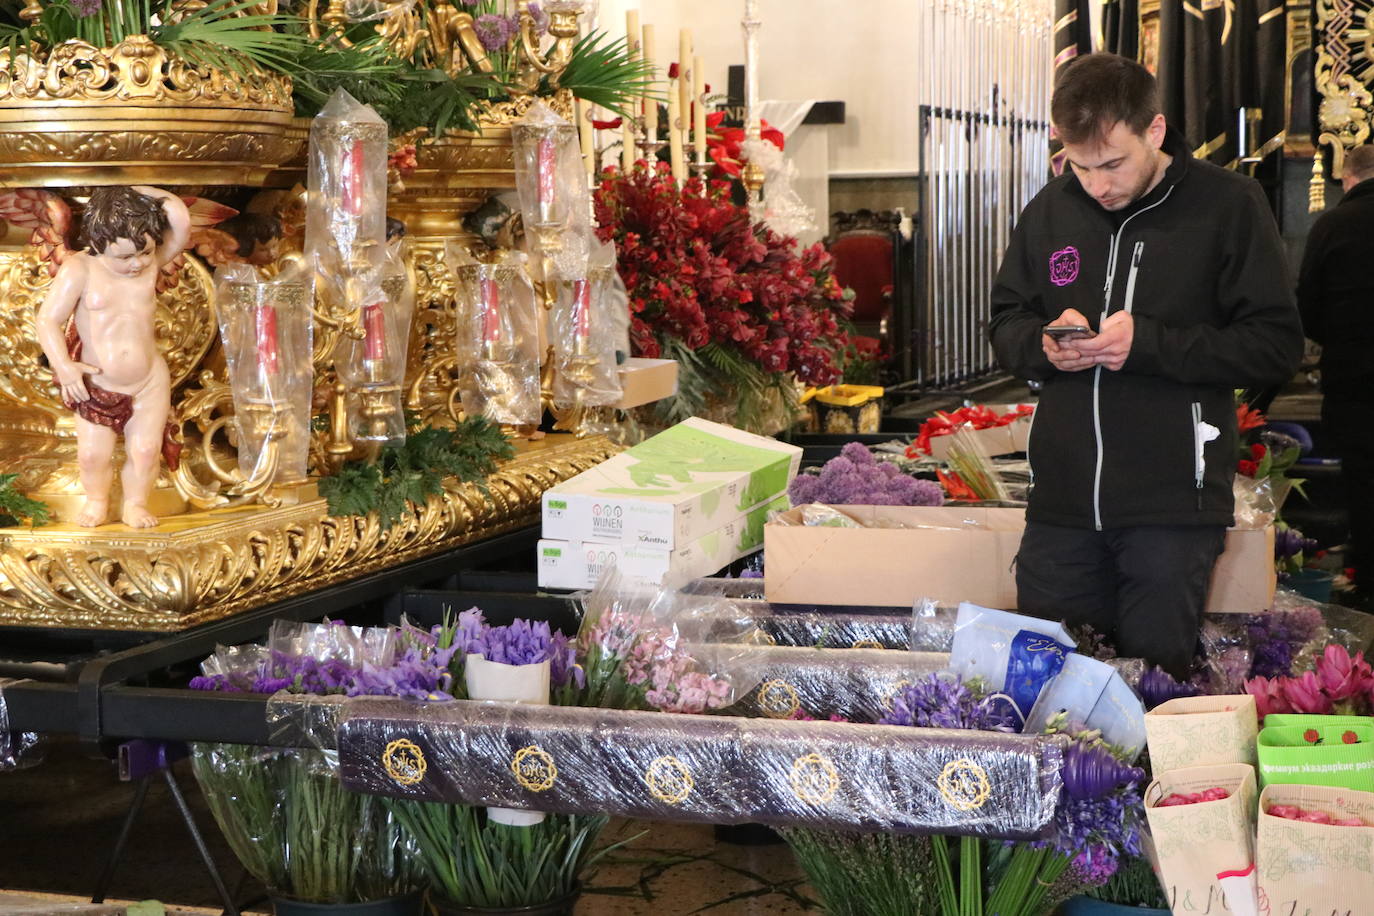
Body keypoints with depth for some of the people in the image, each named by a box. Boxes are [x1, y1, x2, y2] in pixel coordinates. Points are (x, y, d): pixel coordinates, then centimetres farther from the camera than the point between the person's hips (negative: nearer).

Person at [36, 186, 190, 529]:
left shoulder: (153, 261, -10)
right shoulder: (79, 269, -17)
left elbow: (181, 222, -24)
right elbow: (48, 320, -17)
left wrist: (140, 194, -24)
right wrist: (64, 366, -30)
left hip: (149, 382, 1)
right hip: (95, 385, -1)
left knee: (145, 450, 4)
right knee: (92, 453, 5)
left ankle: (135, 504, 30)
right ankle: (96, 501, 36)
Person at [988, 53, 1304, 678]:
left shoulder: (1227, 205, -5)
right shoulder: (1050, 210, 9)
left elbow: (1276, 345, -8)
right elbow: (1005, 326, 17)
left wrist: (1147, 343, -17)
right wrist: (1045, 344, -8)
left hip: (1173, 507, -4)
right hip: (1062, 501, 4)